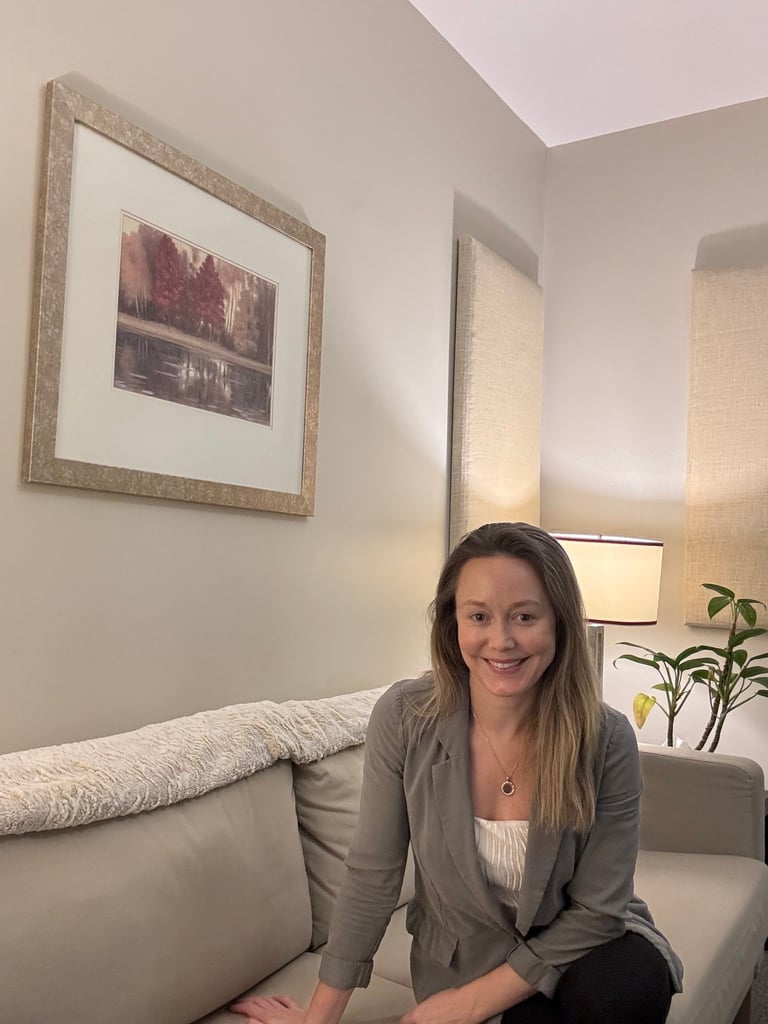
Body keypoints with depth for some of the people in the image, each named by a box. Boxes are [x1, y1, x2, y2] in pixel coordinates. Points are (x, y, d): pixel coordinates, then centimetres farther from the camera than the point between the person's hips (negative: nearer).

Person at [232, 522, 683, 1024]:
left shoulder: (607, 740, -21)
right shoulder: (405, 717, -20)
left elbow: (596, 910, -13)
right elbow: (372, 876, -10)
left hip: (580, 947, 1)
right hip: (462, 956, 0)